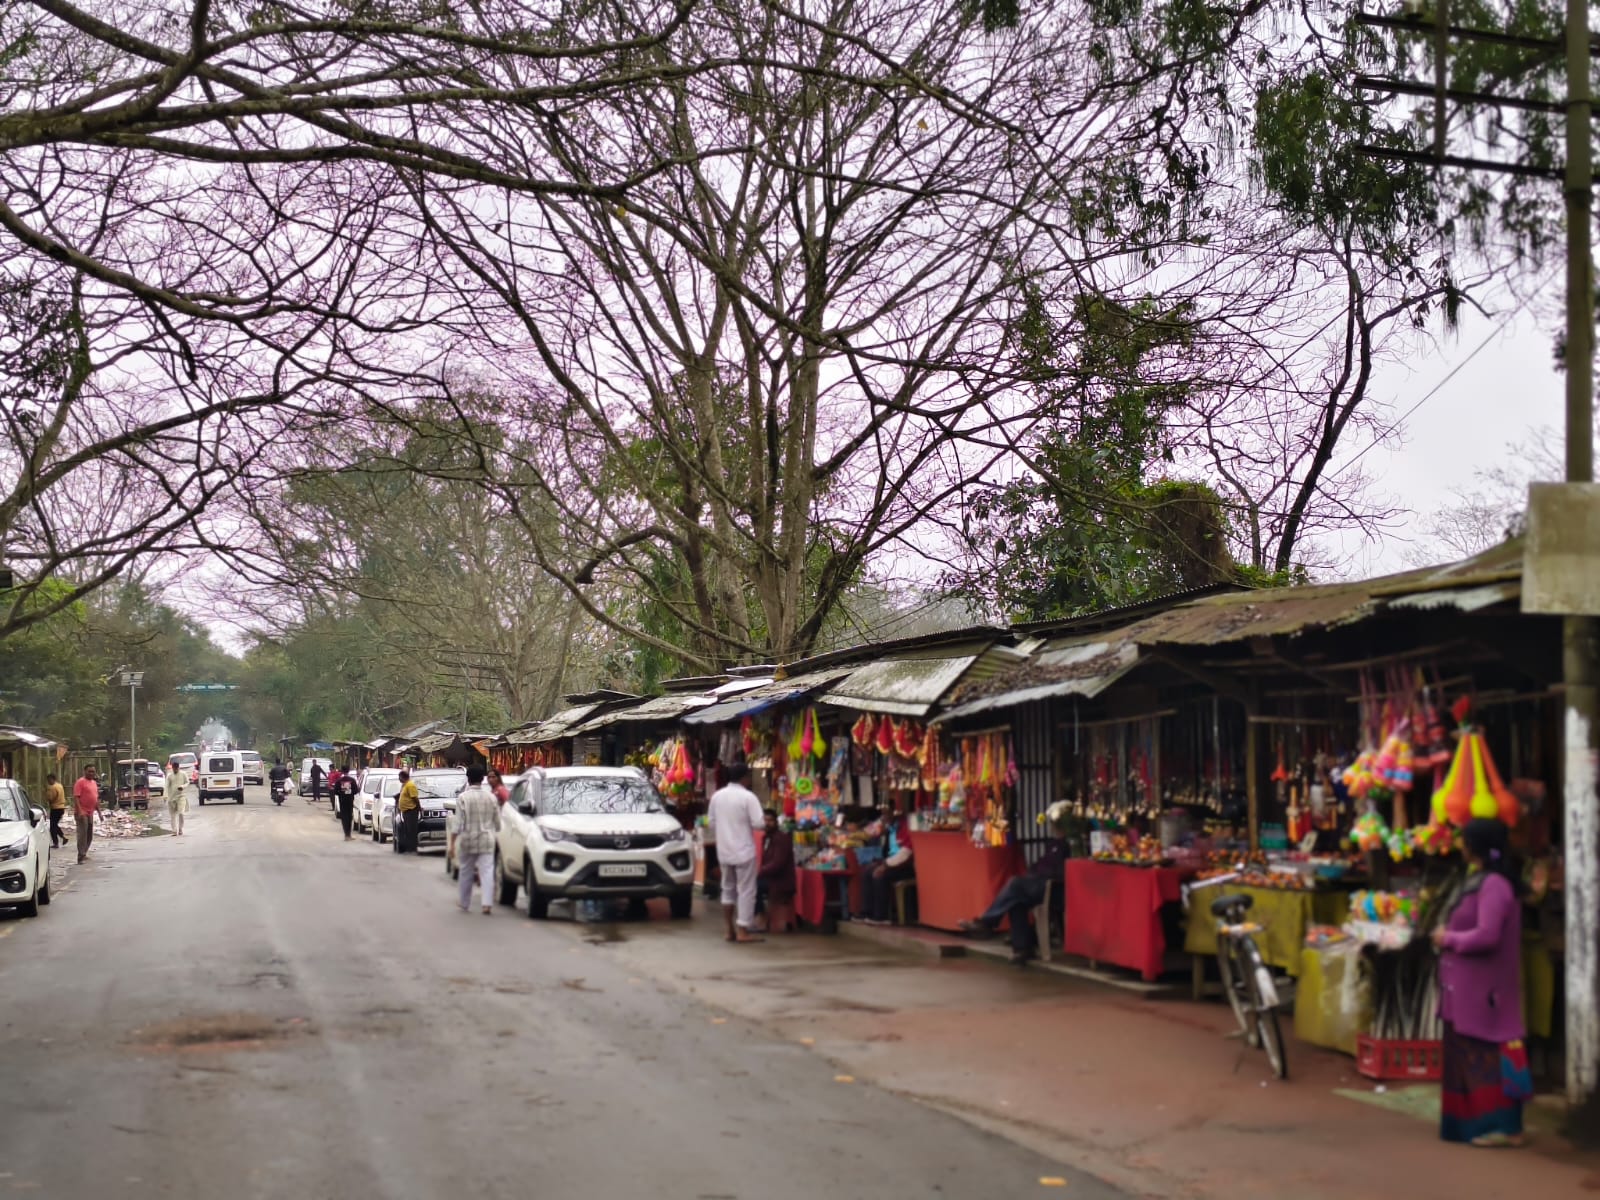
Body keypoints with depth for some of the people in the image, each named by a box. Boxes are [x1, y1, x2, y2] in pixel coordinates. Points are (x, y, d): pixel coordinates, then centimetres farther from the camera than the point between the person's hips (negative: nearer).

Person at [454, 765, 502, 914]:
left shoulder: (463, 798, -8)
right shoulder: (491, 797, 1)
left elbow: (458, 823, -11)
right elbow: (497, 821, 8)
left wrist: (453, 842, -7)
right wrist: (495, 832, 27)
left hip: (468, 840, -1)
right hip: (487, 840, 1)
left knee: (466, 873, 13)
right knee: (487, 871, -3)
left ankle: (465, 904, 23)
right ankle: (487, 903, -18)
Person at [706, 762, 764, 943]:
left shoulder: (717, 796, 4)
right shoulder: (748, 797, -14)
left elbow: (711, 822, 10)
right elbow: (758, 823, -18)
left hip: (723, 850, 6)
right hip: (743, 850, -6)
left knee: (728, 889, 16)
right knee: (746, 890, 1)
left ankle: (730, 930, 16)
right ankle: (743, 931, -1)